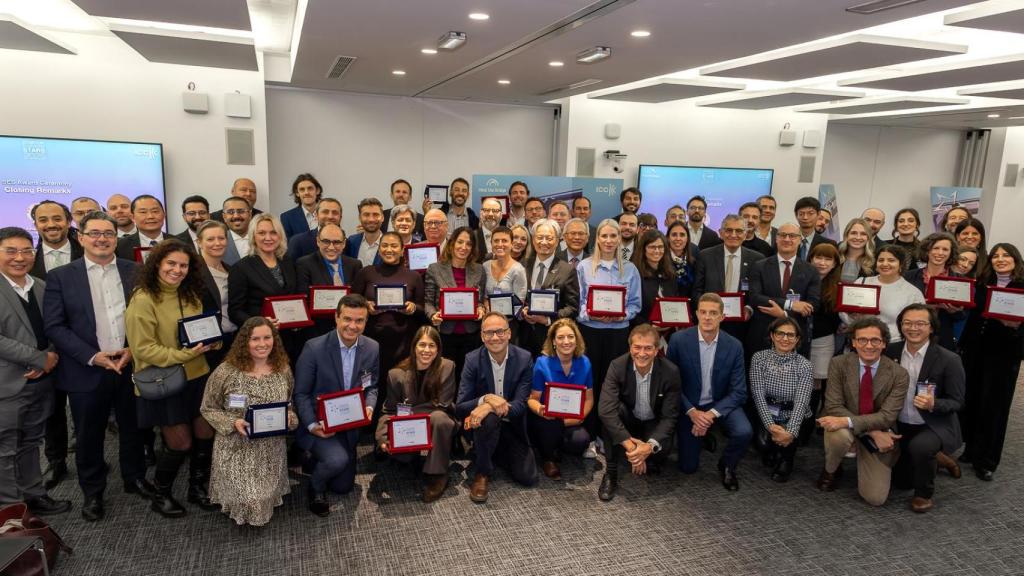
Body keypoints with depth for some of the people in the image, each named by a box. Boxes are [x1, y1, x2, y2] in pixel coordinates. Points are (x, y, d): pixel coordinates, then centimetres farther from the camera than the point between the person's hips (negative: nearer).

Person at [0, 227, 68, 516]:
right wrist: (41, 359, -16)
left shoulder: (43, 287, 8)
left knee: (31, 444, 18)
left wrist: (45, 362, -6)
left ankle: (33, 496, 31)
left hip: (41, 380, 5)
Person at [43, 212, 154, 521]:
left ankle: (135, 478, 34)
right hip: (86, 371, -1)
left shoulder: (135, 272, 3)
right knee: (89, 437, 12)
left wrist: (134, 349, -10)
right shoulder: (61, 276, -2)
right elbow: (54, 326, -6)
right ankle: (93, 493, 29)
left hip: (132, 366, 1)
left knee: (133, 429, 14)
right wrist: (93, 356, -14)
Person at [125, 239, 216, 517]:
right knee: (180, 444, 3)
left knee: (205, 436, 8)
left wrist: (207, 342, -4)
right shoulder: (143, 299, -15)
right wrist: (184, 355, -24)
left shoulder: (190, 295, 6)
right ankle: (160, 495, 28)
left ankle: (198, 488, 31)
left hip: (197, 376, 6)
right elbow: (143, 348, -17)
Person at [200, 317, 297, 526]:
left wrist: (289, 417, -14)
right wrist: (233, 423, -19)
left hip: (271, 449, 3)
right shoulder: (226, 371, -13)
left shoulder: (283, 369, -3)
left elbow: (292, 405, 9)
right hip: (236, 448, -2)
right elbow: (208, 409, -2)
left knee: (265, 499, -1)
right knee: (248, 502, -11)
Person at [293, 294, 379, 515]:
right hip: (318, 424, -5)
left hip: (349, 426, 5)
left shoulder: (373, 348, -8)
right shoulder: (314, 348, -20)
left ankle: (316, 463, 46)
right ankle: (315, 487, 2)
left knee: (343, 487, 14)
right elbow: (301, 393, -13)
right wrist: (312, 425, -25)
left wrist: (369, 407, -14)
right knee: (337, 459, -33)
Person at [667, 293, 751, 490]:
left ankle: (727, 466, 4)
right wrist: (692, 412, -19)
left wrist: (711, 414, -24)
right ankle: (704, 436, 35)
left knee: (744, 432, -30)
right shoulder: (679, 340, -16)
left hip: (721, 404, 0)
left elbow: (738, 392, -11)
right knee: (688, 467, 1)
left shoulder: (734, 346, -12)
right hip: (689, 406, 0)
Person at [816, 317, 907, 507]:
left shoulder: (898, 375, -11)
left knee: (876, 498, -11)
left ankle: (865, 465, 25)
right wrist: (873, 432, -24)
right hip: (845, 429, 0)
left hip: (880, 436, 1)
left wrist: (847, 421, -35)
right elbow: (833, 406, -15)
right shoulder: (839, 364, -11)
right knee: (840, 436, -37)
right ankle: (830, 471, -2)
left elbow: (887, 416, -19)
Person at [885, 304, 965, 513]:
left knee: (919, 446, -37)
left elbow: (957, 402, -12)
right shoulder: (891, 352, -7)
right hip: (901, 427, 5)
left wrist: (933, 404, -33)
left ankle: (924, 494, -7)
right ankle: (936, 459, 44)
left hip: (935, 425, -4)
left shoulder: (949, 360, -17)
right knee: (901, 481, 14)